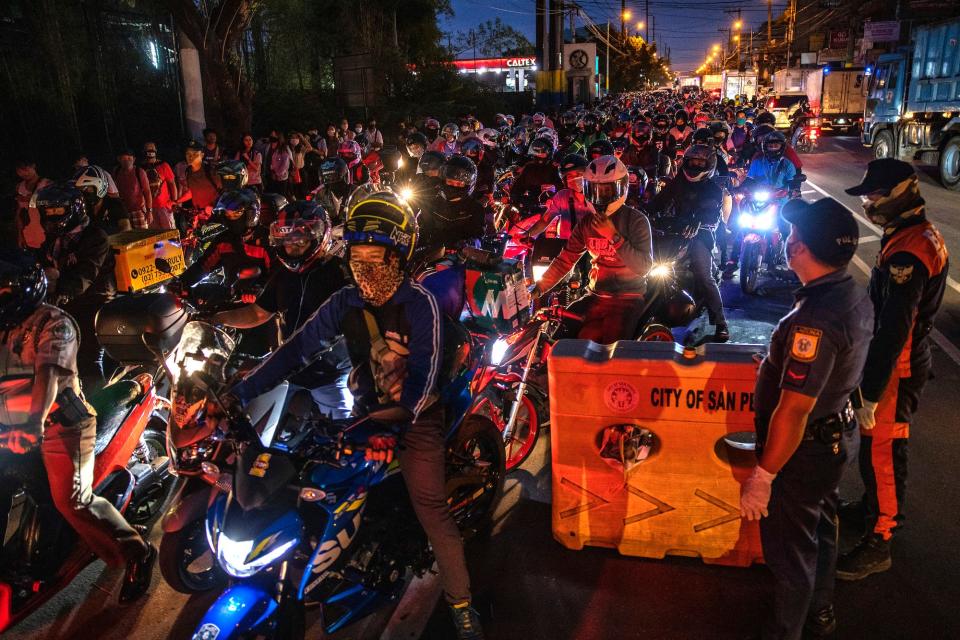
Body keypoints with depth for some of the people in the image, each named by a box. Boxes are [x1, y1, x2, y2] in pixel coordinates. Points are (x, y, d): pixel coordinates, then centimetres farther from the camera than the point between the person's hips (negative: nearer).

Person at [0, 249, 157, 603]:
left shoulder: (53, 323, -7)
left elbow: (48, 374, -22)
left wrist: (36, 419, -35)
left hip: (60, 424, -8)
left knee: (74, 500, -15)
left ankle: (137, 553, -5)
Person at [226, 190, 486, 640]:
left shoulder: (419, 304, -17)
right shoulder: (344, 304, -4)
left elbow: (424, 373, -25)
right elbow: (296, 350, -8)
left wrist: (394, 427, -37)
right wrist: (240, 393, -16)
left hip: (415, 416, -5)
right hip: (365, 411, 5)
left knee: (431, 508, -9)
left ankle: (460, 602, 5)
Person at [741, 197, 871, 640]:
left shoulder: (815, 319, -34)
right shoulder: (857, 298, -3)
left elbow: (794, 410, -31)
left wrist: (762, 477, -25)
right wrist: (777, 364, 21)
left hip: (804, 451, -10)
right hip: (839, 433, 10)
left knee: (789, 550, 10)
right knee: (820, 529, 28)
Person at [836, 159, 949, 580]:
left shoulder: (907, 254, -27)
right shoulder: (923, 234, 6)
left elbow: (892, 331, -28)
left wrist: (870, 394, -25)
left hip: (897, 368, -10)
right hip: (910, 358, 10)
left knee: (880, 450, -1)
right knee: (882, 444, 25)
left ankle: (879, 541, 12)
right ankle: (881, 507, 44)